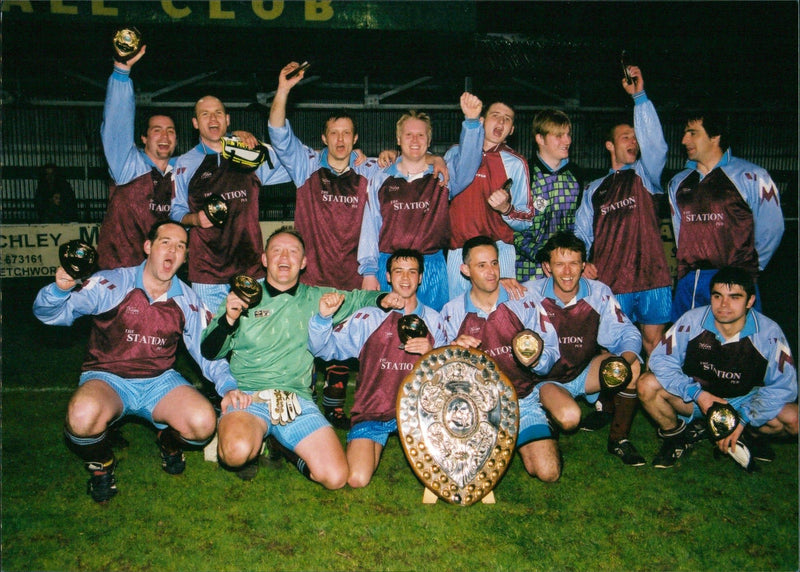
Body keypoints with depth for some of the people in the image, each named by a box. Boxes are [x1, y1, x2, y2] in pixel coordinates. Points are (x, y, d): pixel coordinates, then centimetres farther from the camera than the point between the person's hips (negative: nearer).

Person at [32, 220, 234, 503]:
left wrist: (228, 386, -11)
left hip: (160, 381, 2)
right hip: (108, 378, -2)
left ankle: (169, 443, 14)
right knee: (83, 416, -37)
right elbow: (48, 312, -10)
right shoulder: (110, 284, -7)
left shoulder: (188, 301, 4)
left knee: (203, 423, -26)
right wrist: (60, 288, -33)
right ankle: (101, 465, 0)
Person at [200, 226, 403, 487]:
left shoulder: (316, 298, 16)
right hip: (247, 396, -1)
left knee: (335, 477, -16)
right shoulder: (243, 297, 10)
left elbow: (358, 297, 27)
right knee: (237, 451, -35)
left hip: (298, 399, 2)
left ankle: (289, 449, 13)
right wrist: (229, 318, -11)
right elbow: (209, 352, 8)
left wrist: (382, 299, 4)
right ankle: (252, 449, 3)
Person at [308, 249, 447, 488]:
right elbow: (324, 349, -2)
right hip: (373, 411, -1)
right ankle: (377, 444, 10)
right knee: (357, 479, -21)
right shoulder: (369, 318, 3)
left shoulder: (433, 320, 9)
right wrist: (323, 317, -20)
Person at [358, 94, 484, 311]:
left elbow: (467, 161, -12)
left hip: (432, 267, 0)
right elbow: (370, 227, 7)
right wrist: (368, 270, 0)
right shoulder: (381, 180, 10)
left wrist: (472, 121, -27)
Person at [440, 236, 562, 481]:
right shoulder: (452, 312, 1)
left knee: (547, 472, -16)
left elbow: (551, 352, 1)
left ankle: (519, 441, 17)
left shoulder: (523, 302, -1)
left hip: (521, 400, 0)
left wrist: (535, 358, -22)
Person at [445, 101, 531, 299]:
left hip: (498, 253, -2)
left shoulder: (515, 163, 3)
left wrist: (505, 208, -16)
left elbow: (526, 221, 1)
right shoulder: (456, 153, 10)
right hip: (458, 253, 2)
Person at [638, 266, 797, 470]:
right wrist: (697, 394, -28)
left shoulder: (769, 333, -17)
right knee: (648, 385, -26)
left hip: (744, 401, 0)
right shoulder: (692, 321, -18)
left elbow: (784, 386, -16)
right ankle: (676, 435, 4)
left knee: (793, 420, -26)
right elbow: (660, 359, -17)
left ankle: (751, 436, 9)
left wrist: (743, 419, -25)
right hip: (694, 398, 0)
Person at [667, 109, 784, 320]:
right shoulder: (678, 182, 14)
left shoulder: (750, 176, -3)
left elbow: (771, 228, 0)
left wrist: (750, 268, 7)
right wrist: (688, 267, 16)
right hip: (688, 282, 5)